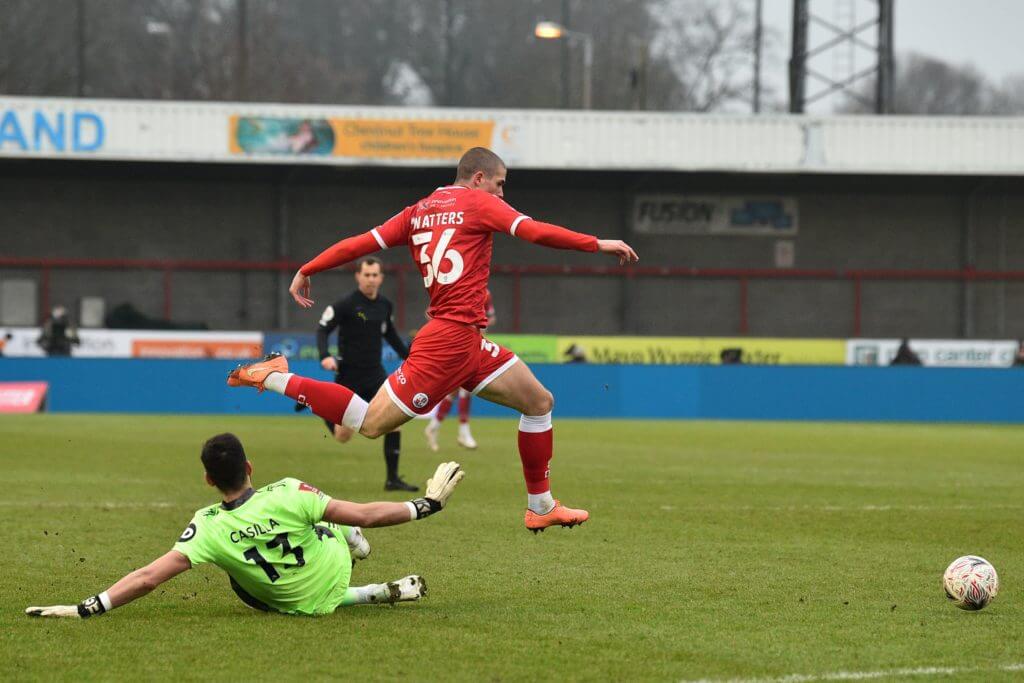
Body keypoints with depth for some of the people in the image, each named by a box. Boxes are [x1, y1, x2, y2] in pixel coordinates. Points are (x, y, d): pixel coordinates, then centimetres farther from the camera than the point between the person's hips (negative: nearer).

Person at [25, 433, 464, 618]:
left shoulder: (208, 529, -29)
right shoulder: (289, 494, -30)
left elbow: (147, 578, -35)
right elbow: (366, 515, -25)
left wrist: (84, 610, -31)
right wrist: (428, 505, -14)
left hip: (303, 605, -1)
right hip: (335, 568, 1)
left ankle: (381, 594, 25)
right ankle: (354, 543, 55)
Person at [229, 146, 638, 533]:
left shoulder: (419, 212, 17)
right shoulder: (478, 203, -3)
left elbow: (361, 243, 12)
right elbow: (535, 232, -15)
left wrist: (306, 271, 18)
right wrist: (598, 245, -10)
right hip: (453, 339, -9)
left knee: (539, 402, 14)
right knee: (370, 424, -8)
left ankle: (541, 507, 18)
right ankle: (275, 378, -1)